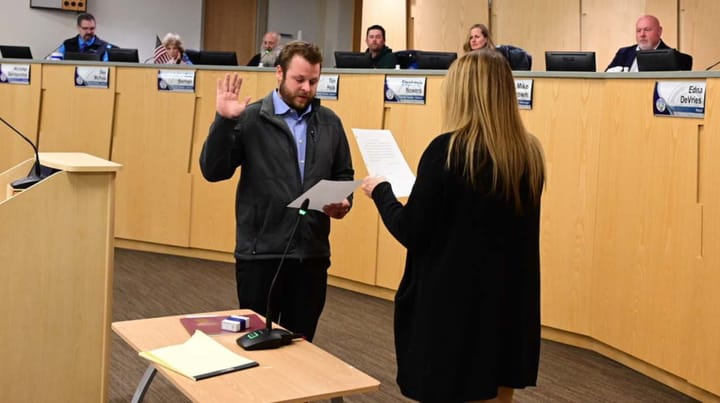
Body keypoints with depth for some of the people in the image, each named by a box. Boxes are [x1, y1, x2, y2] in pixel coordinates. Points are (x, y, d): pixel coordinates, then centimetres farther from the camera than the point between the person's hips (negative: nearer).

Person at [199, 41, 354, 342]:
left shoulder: (329, 122, 9)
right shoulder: (250, 118, -4)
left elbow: (343, 174, 17)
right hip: (260, 253, -3)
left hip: (312, 253, 4)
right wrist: (223, 121, -20)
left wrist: (344, 200, -4)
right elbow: (213, 171, -9)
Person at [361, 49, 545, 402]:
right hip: (509, 305, 6)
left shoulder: (448, 150, -17)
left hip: (454, 306, -5)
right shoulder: (529, 154, 0)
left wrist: (381, 191, 4)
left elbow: (410, 232, -13)